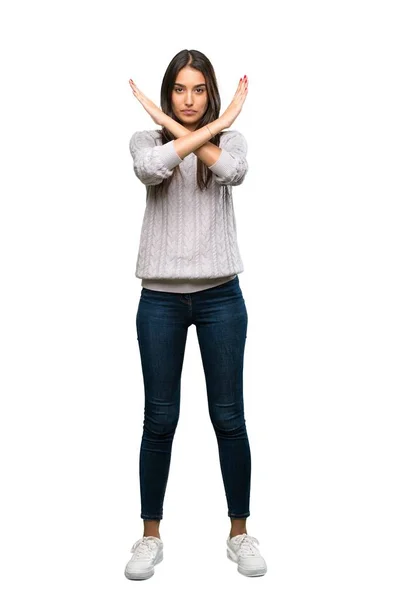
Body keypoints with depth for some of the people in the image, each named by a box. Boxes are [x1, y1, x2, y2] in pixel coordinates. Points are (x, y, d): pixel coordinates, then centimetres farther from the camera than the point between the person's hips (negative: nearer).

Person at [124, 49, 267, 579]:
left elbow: (232, 171, -19)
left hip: (219, 295, 0)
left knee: (229, 417, 5)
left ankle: (240, 533, 22)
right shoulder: (145, 140, 5)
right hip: (160, 297, 0)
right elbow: (151, 168, -20)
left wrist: (178, 127, -12)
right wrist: (209, 128, -15)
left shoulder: (231, 138, 6)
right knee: (159, 419, 5)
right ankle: (151, 536, 21)